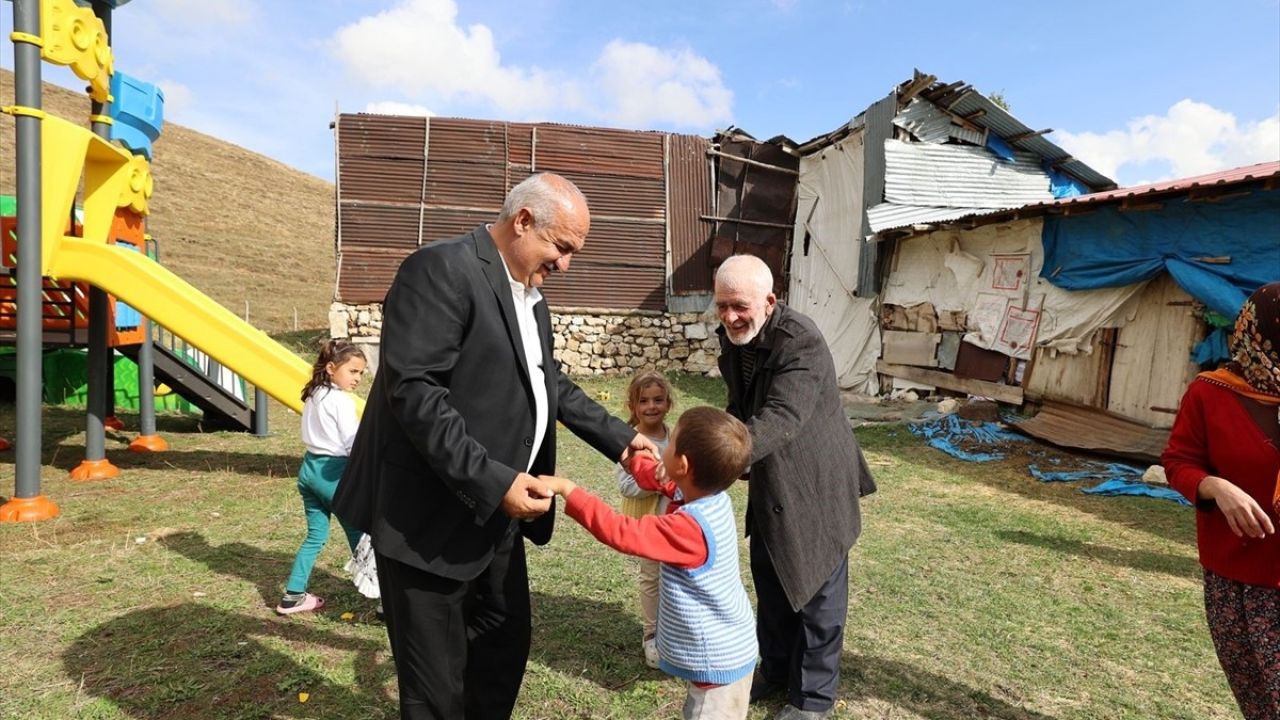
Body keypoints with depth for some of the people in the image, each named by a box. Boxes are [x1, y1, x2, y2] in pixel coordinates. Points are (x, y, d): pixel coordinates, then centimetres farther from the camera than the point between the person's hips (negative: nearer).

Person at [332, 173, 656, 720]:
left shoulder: (530, 294, 11)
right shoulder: (440, 270, -18)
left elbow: (550, 383, 20)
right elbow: (412, 390, -26)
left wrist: (618, 437, 13)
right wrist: (493, 480, -28)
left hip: (496, 516, 9)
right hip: (431, 519, -8)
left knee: (507, 644, 21)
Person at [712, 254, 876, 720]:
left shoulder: (802, 343, -28)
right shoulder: (733, 337, -3)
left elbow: (778, 420, -39)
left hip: (814, 484, -7)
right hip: (770, 483, 8)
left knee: (816, 590, 9)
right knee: (770, 582, 20)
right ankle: (776, 671, 41)